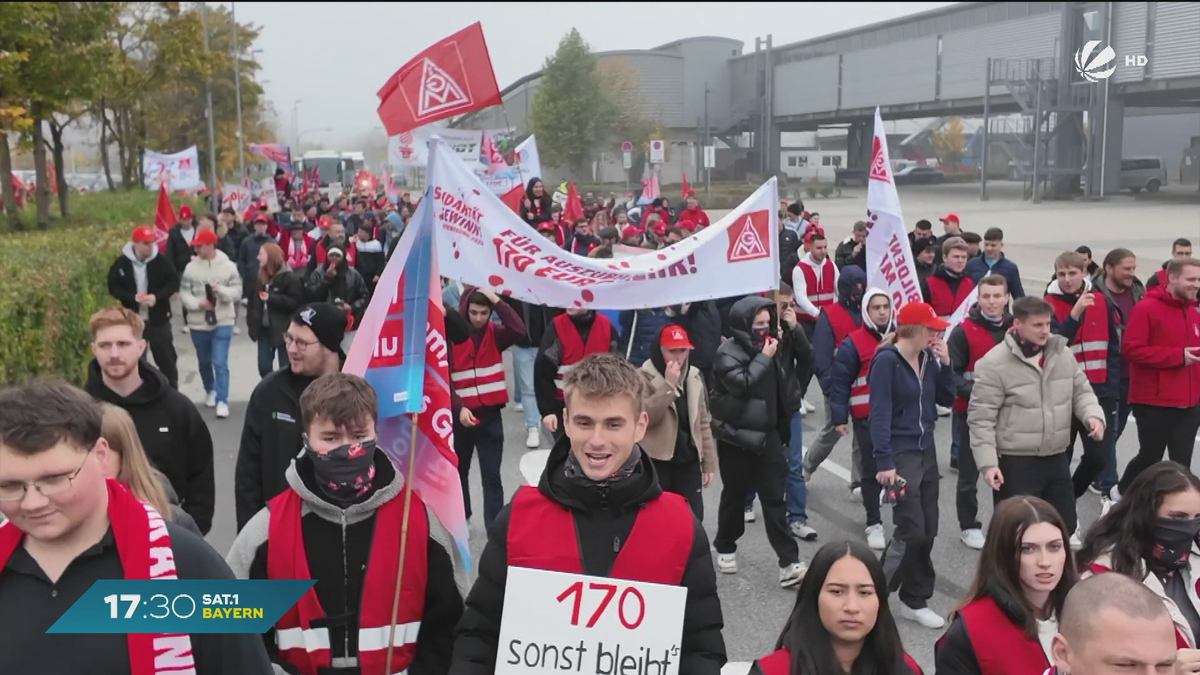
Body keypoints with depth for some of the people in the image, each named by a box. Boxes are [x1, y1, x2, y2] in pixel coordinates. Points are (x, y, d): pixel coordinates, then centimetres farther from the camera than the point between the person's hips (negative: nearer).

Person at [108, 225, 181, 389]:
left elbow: (174, 281, -4)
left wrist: (157, 296, -18)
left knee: (166, 357, 8)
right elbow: (113, 287, -1)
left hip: (158, 318, 0)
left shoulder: (160, 260, -9)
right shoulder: (121, 263, -7)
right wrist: (133, 297, -17)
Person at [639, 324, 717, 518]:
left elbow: (703, 422, 13)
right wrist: (669, 385, -26)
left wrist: (709, 463, 10)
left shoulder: (694, 376, 9)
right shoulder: (645, 377, -9)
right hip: (657, 461, -5)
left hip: (689, 460, 5)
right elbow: (644, 416, -24)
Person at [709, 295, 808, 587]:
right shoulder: (728, 352, -13)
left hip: (768, 433, 5)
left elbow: (807, 356, 12)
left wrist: (794, 329, -3)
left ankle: (789, 562, 2)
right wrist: (764, 357, -20)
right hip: (736, 436, -4)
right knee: (734, 496, 11)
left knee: (774, 497, 2)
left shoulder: (770, 345, 6)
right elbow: (741, 384, -28)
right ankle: (725, 548, 32)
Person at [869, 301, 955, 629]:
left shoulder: (928, 358, 5)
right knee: (912, 529, -9)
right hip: (899, 454, -7)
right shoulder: (887, 360, -14)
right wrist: (884, 462, -20)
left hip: (926, 451, 7)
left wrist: (945, 365, -3)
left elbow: (947, 399, 11)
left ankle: (915, 600, 22)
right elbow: (879, 414, -16)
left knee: (928, 530, 9)